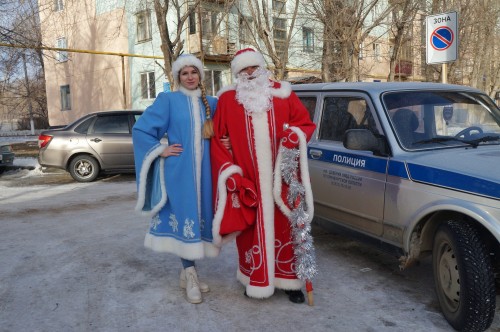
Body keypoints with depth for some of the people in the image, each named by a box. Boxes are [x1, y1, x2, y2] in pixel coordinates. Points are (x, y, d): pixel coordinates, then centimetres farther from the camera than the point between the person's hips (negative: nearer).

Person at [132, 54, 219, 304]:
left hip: (203, 171, 4)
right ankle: (190, 276, 5)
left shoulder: (211, 103, 12)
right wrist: (161, 150, -7)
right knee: (184, 217, -5)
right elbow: (140, 129, -1)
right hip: (178, 169, -4)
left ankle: (187, 272, 22)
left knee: (199, 216, 8)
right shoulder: (167, 100, 1)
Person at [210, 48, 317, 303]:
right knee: (250, 229, 6)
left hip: (279, 179, 1)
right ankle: (254, 279, 23)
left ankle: (288, 279, 23)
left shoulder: (282, 93, 8)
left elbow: (306, 123, 12)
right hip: (246, 180, -1)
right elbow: (217, 139, 3)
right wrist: (228, 172, -5)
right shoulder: (227, 99, 4)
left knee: (284, 228, 8)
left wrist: (294, 135, -10)